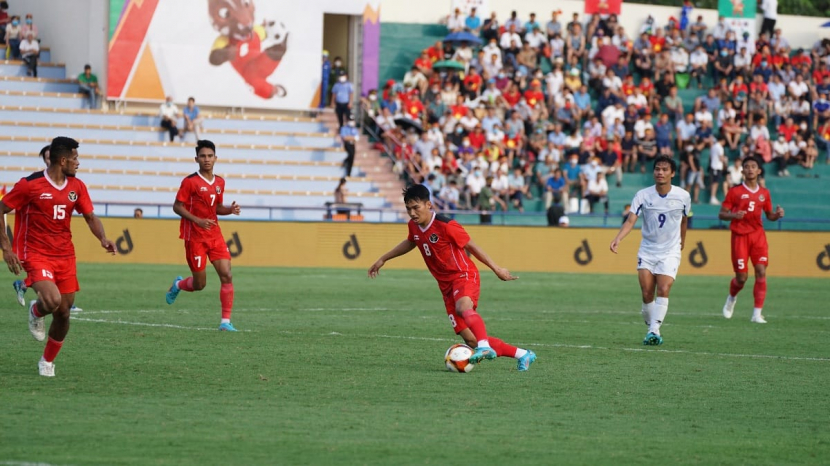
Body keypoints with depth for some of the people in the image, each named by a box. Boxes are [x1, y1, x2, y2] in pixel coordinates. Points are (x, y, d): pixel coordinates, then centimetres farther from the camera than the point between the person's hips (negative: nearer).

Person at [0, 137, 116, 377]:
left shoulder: (77, 186, 3)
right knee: (52, 300, -28)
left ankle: (48, 361, 26)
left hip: (65, 256, 5)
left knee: (63, 312, 4)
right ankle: (36, 312, 10)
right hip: (36, 255, -5)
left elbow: (90, 217, 12)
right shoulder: (30, 185, -13)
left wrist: (103, 238, -9)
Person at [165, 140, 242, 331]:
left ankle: (225, 321, -6)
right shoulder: (190, 182, -10)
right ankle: (178, 285, 38)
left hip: (215, 235, 5)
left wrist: (230, 209, -2)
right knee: (199, 284, 2)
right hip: (195, 237, -5)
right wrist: (197, 220, -22)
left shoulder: (219, 182, 8)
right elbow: (177, 207, -9)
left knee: (226, 275, -10)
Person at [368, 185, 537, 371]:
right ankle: (522, 355, 9)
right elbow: (410, 243, 26)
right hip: (446, 284, 6)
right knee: (470, 339, -2)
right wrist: (383, 259, 32)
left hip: (464, 275, -6)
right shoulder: (414, 226, 2)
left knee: (463, 307, -42)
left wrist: (496, 269, -4)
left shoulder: (446, 226, -18)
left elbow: (471, 246, -9)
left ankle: (484, 347, -53)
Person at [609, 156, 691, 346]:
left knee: (663, 289, -19)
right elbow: (631, 220, -17)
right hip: (647, 250, 1)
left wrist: (682, 240, 28)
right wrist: (618, 239, -35)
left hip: (670, 251, -1)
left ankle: (655, 330, -23)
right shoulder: (643, 195, -8)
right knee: (647, 294, -4)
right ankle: (651, 328, 14)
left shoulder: (683, 196, -4)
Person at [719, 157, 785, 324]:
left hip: (758, 235, 3)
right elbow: (721, 214, 0)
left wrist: (777, 214, -4)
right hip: (740, 236, -3)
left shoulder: (764, 193, 10)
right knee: (741, 277, -3)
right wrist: (733, 215, -21)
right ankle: (731, 298, 32)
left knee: (761, 271, -12)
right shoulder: (735, 191, 0)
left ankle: (757, 313, -9)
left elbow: (769, 215, 20)